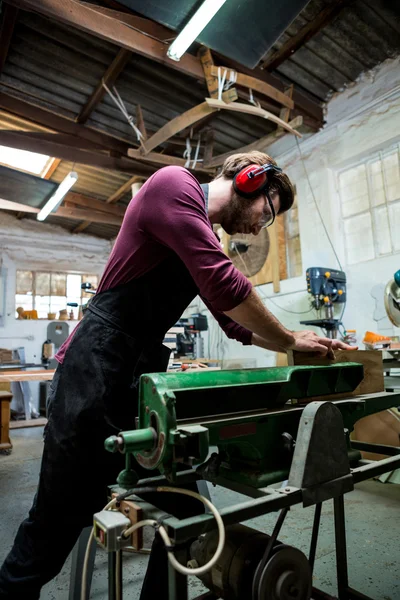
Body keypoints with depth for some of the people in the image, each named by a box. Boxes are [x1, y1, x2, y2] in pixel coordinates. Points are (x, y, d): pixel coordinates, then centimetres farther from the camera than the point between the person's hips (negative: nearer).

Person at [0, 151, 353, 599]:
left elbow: (235, 325, 20)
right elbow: (225, 286, -21)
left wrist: (301, 343, 16)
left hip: (147, 374, 9)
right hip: (94, 372, -8)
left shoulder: (206, 238, 17)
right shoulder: (174, 183, -10)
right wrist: (289, 341, -7)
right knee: (57, 523, 9)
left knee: (184, 510, 12)